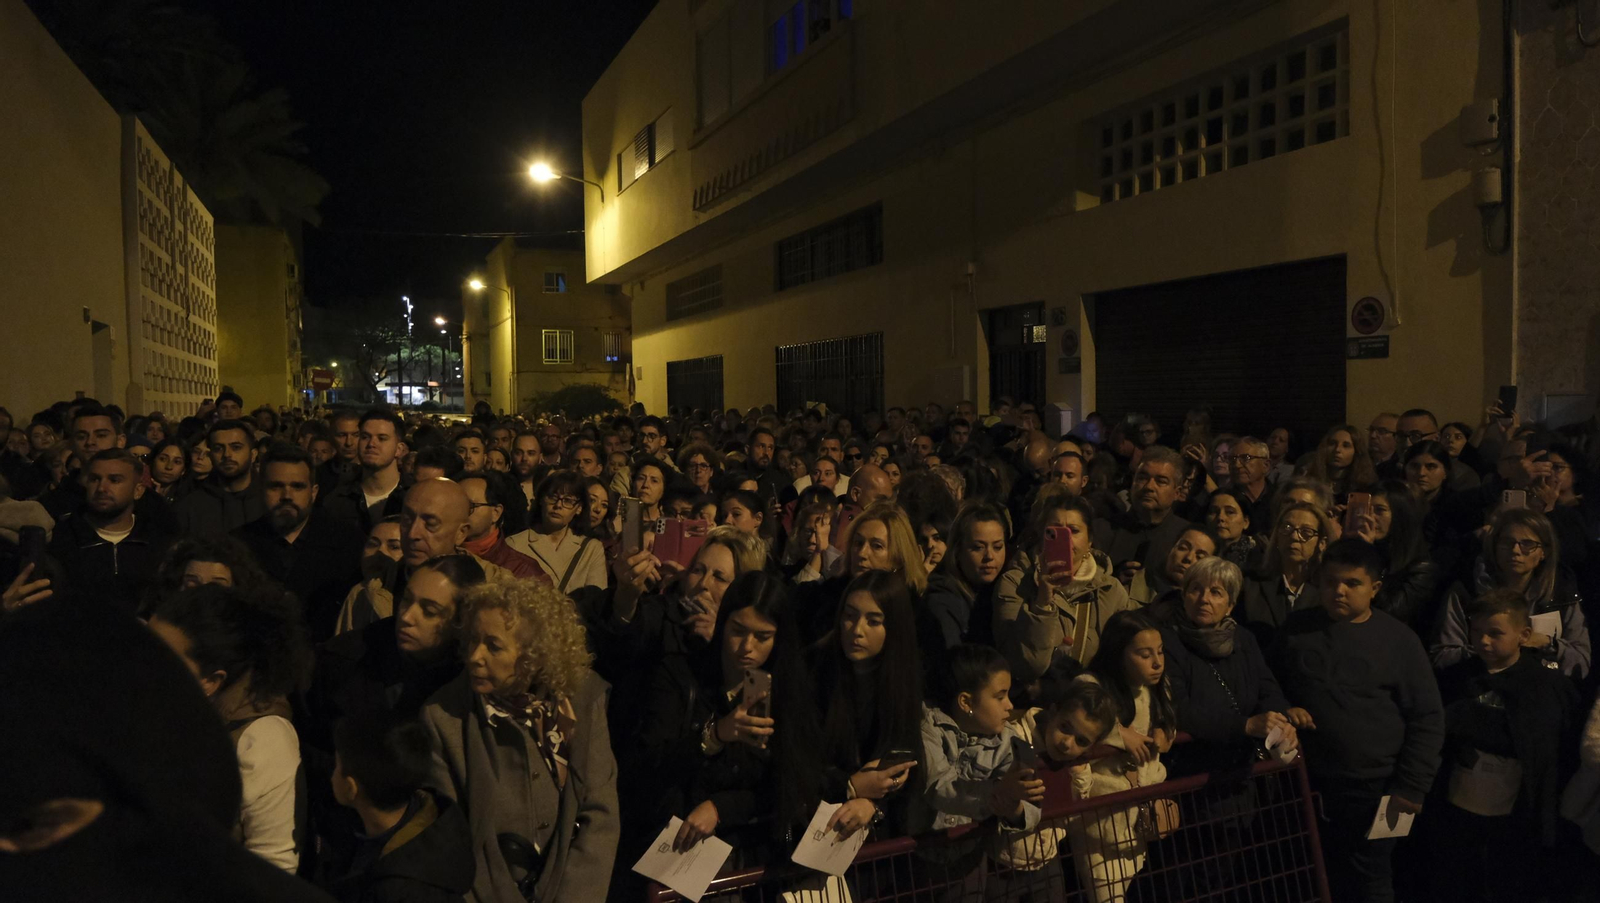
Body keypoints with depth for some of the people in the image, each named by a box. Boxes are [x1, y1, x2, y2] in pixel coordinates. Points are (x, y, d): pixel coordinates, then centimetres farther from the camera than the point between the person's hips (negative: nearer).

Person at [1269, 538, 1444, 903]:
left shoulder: (1398, 639, -3)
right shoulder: (1297, 628, 4)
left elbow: (1427, 719, -2)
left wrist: (1411, 787, -5)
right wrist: (1281, 710, -6)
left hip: (1372, 790, -2)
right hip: (1304, 784, 3)